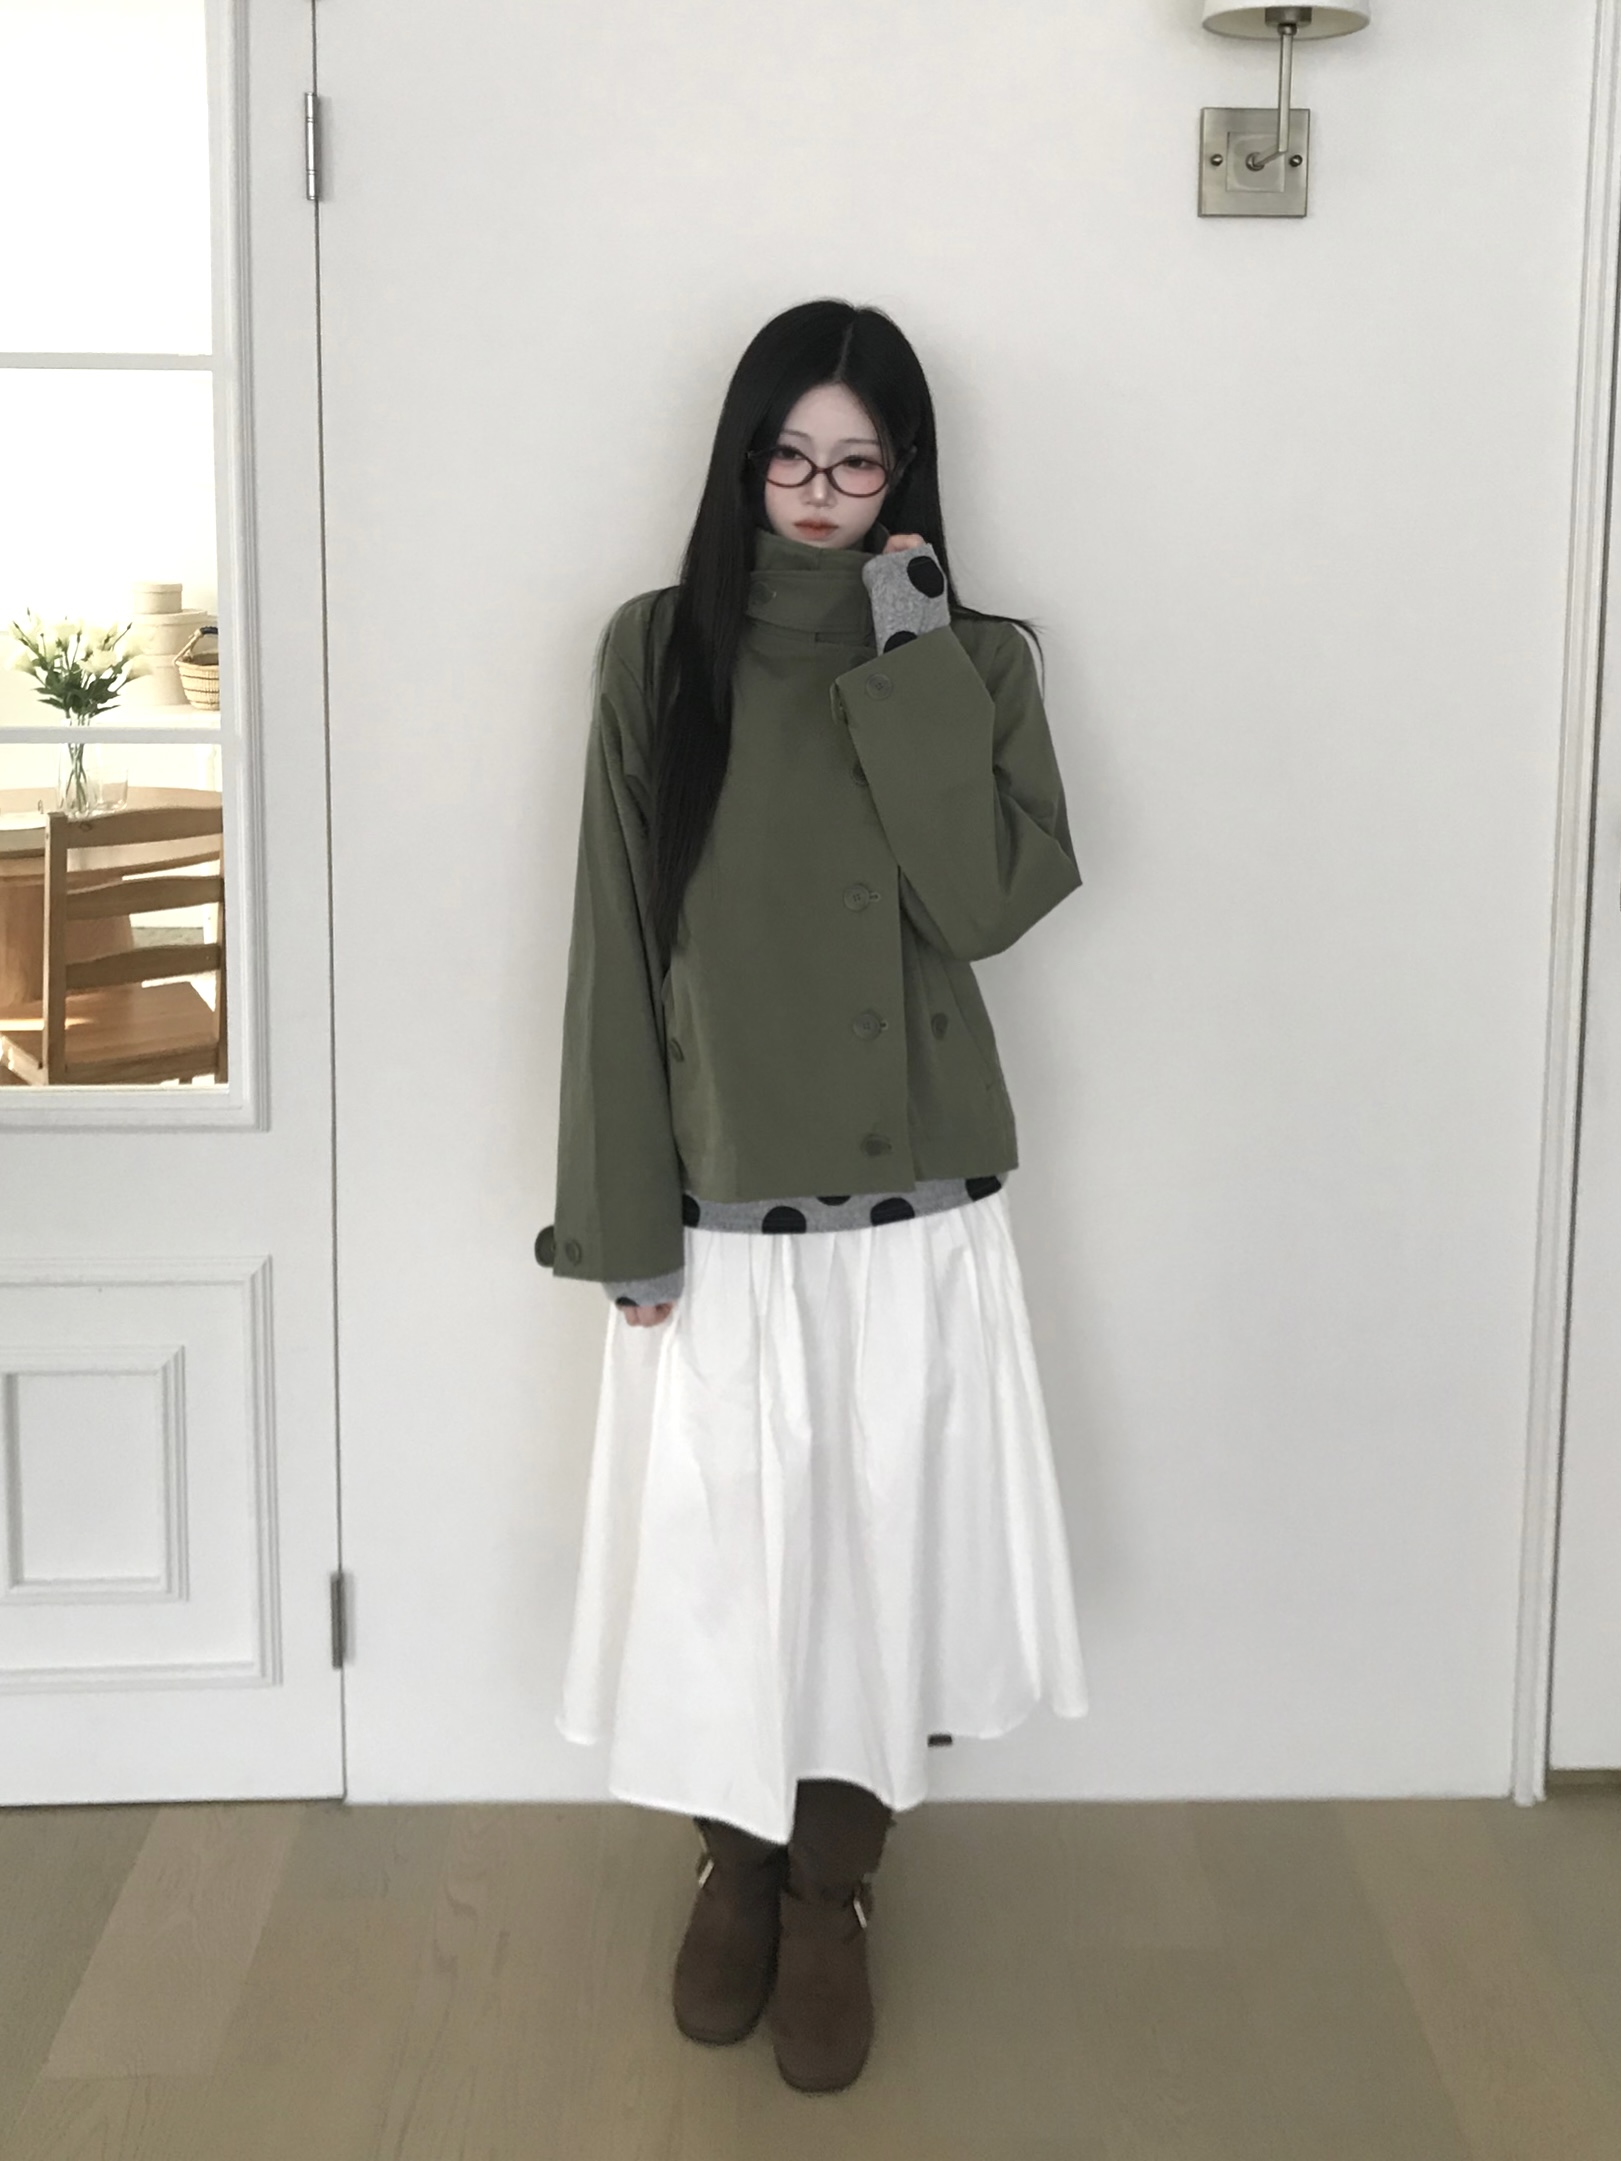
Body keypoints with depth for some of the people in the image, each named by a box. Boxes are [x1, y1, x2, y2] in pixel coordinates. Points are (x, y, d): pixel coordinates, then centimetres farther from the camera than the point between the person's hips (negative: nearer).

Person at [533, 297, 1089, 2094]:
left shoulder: (970, 660, 0)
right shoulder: (658, 650, -1)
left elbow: (991, 901, -15)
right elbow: (617, 947, -3)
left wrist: (908, 661, -16)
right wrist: (625, 1221, -6)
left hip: (911, 1216, 0)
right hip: (717, 1216, 0)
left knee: (880, 1546, 9)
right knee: (715, 1553, 10)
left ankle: (831, 1895, 30)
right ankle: (735, 1869, 35)